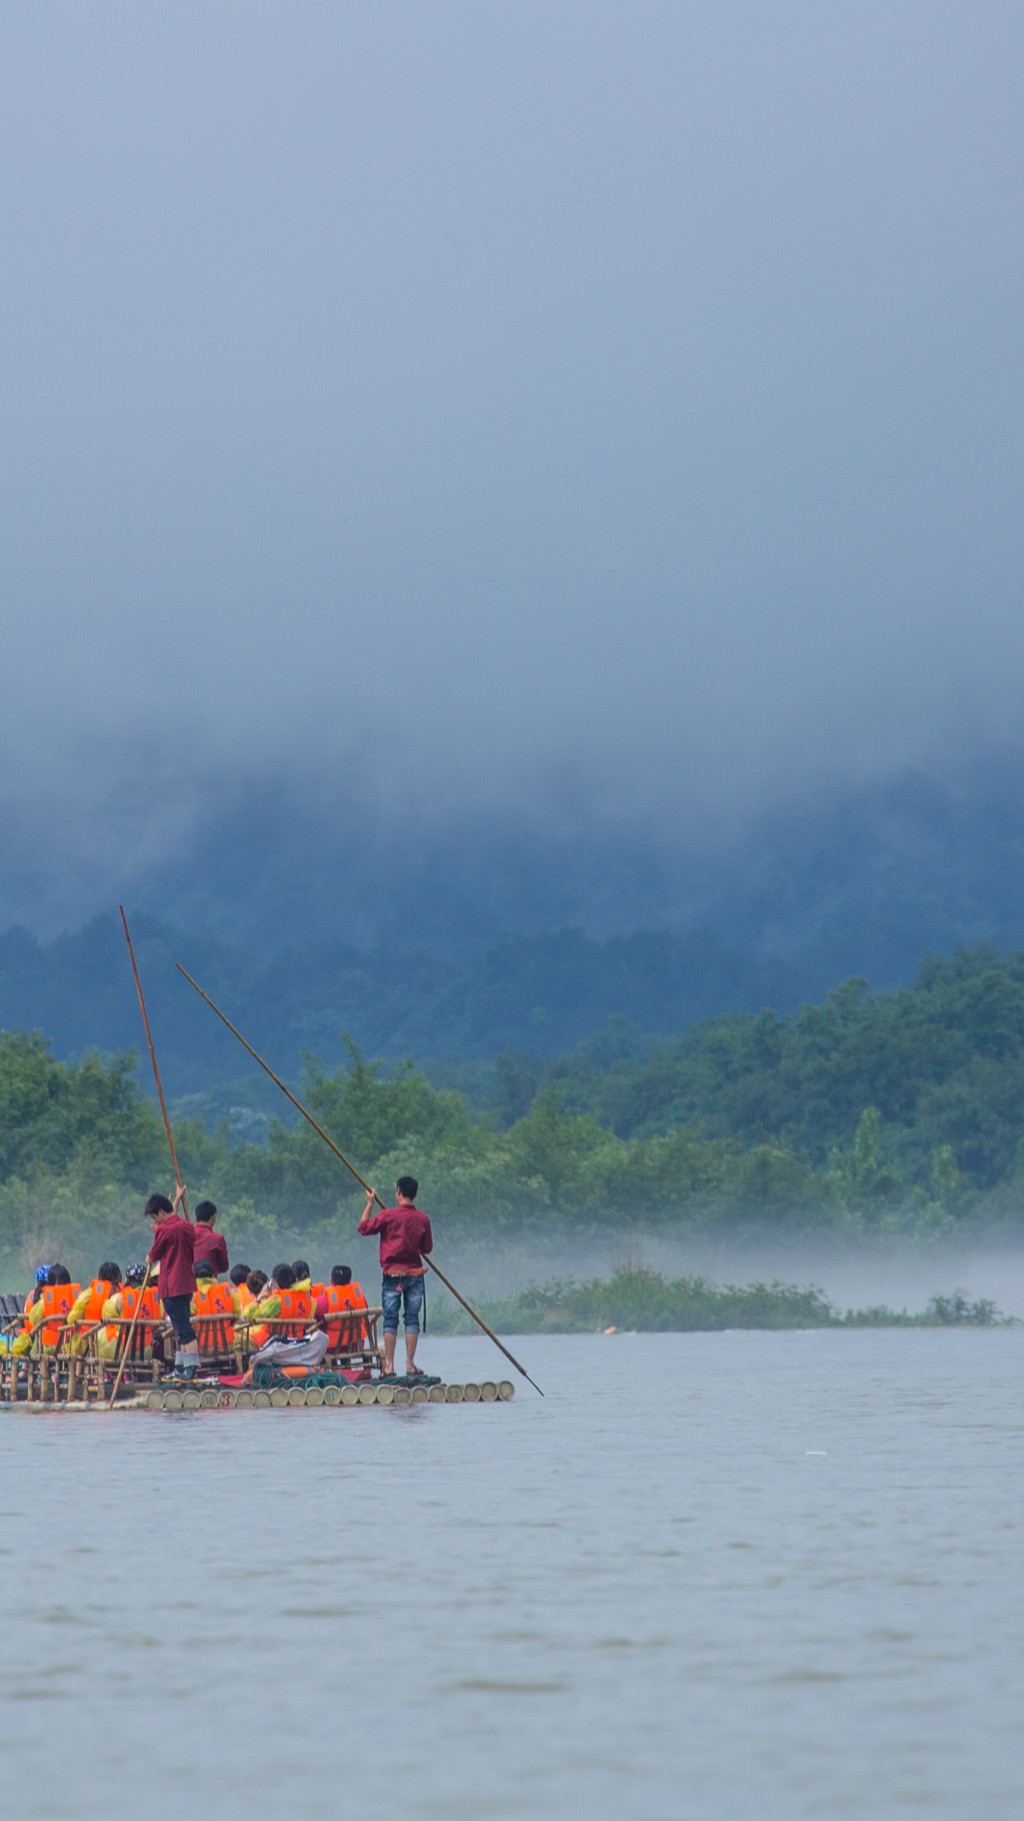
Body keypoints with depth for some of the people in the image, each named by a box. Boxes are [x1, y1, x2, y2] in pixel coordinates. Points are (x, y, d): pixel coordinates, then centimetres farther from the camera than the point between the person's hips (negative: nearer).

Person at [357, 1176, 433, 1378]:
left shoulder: (388, 1216, -10)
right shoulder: (422, 1218, -2)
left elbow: (364, 1228, 1)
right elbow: (428, 1248, 5)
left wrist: (370, 1203, 9)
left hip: (393, 1276, -2)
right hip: (415, 1275, 2)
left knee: (390, 1320, 2)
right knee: (412, 1319, 6)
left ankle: (389, 1365, -2)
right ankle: (410, 1365, 4)